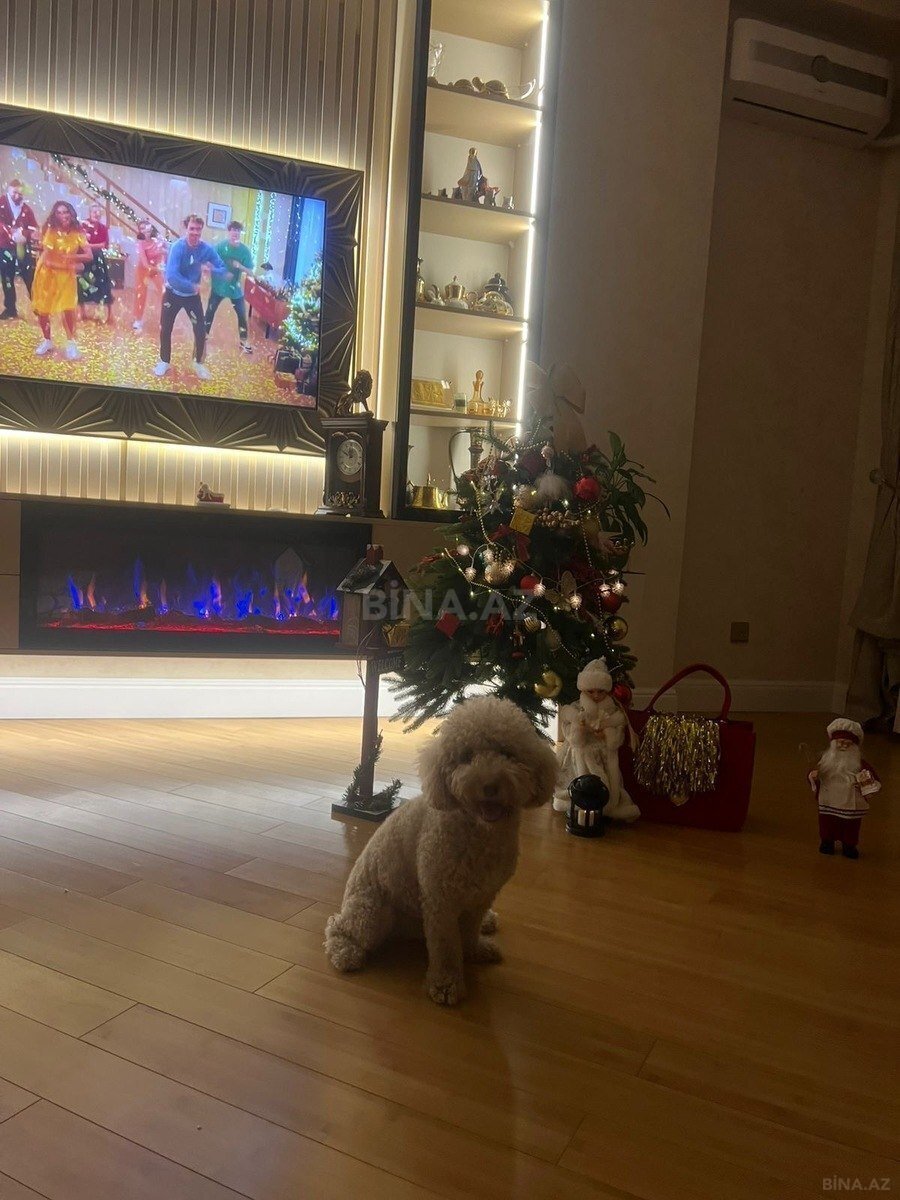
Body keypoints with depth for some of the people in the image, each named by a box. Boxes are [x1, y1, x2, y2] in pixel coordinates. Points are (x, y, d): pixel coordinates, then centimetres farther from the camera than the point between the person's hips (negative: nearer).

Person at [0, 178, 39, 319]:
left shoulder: (27, 208, 5)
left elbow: (34, 228, 1)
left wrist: (25, 235, -19)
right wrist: (11, 234, -28)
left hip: (23, 248, 0)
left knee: (31, 278, -3)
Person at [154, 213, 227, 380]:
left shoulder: (207, 249, -17)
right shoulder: (178, 247, -26)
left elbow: (224, 271, -15)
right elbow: (171, 276, -36)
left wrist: (212, 269, -34)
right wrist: (192, 286, -31)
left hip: (193, 295, 2)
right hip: (173, 293, -2)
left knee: (201, 331, -1)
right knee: (165, 329, 8)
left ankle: (198, 363, 23)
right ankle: (165, 361, 30)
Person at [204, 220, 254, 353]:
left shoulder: (245, 250, -10)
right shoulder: (221, 246, -12)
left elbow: (250, 272, -10)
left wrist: (240, 266, -28)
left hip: (236, 288, 0)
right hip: (219, 285, 0)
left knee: (242, 314, 4)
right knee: (210, 311, 12)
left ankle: (244, 341, 19)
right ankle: (204, 334, 32)